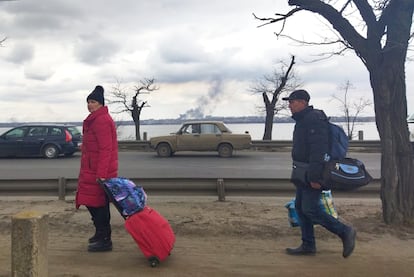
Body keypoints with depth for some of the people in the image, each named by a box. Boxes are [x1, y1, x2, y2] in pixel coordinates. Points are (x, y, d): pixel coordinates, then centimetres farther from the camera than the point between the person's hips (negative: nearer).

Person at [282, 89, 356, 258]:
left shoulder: (315, 119, -16)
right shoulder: (302, 120, 17)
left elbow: (318, 150, -24)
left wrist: (314, 176, -27)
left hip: (312, 176, -10)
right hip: (304, 175, 10)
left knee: (310, 209, -9)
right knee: (300, 207, 11)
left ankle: (345, 232, 5)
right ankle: (308, 246, 20)